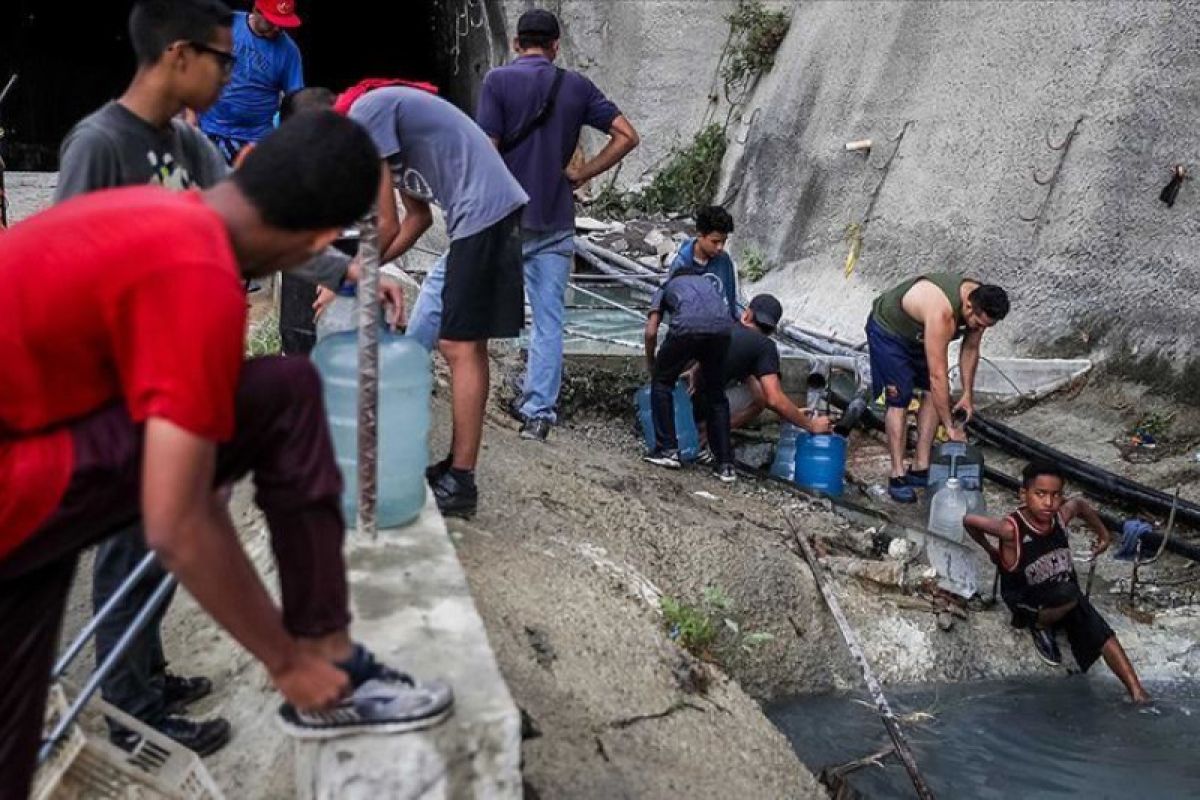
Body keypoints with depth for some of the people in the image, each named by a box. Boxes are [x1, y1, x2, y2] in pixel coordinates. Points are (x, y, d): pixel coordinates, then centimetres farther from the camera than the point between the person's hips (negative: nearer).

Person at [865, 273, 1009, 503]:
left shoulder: (981, 304, -19)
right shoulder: (942, 313, -43)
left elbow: (970, 349, -1)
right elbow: (938, 375, -40)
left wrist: (968, 394, -1)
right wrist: (950, 427, -33)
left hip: (918, 333, 8)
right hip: (887, 330, -8)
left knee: (934, 394, 0)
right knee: (900, 400, -13)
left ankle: (920, 468, 8)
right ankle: (897, 477, -7)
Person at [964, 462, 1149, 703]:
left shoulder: (1062, 514, -16)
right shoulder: (1011, 529, -32)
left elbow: (1080, 503, 8)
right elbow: (969, 521, -19)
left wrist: (1103, 534, 18)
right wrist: (991, 551, -2)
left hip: (1064, 594, 5)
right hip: (1026, 601, -5)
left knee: (1102, 634, -7)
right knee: (1068, 595, -32)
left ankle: (1137, 693, 2)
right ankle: (1038, 626, -3)